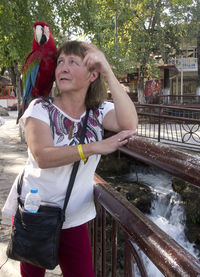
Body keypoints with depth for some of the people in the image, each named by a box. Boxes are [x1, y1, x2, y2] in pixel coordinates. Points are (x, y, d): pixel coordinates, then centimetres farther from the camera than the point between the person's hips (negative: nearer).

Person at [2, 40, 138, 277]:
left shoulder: (99, 111, -2)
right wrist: (95, 147, -31)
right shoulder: (41, 108, -10)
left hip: (74, 220, 1)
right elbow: (42, 157, -24)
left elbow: (129, 125, -24)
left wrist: (108, 74, -24)